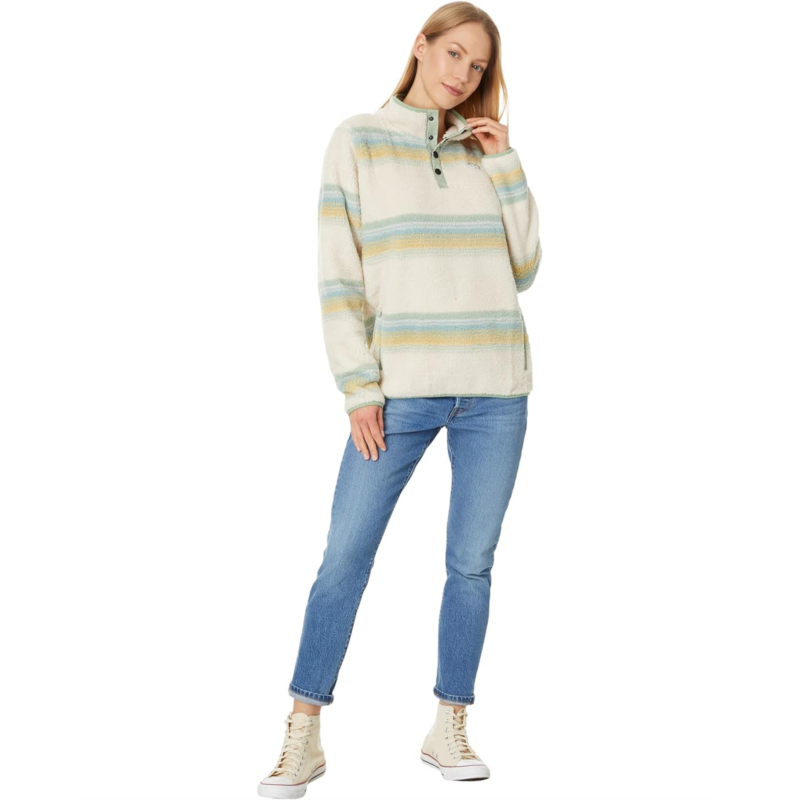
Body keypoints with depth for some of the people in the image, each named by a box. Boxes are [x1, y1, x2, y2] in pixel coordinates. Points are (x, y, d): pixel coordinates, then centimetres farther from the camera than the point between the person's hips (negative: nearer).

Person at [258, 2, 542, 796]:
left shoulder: (484, 150, 12)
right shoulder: (357, 141, 3)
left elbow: (523, 270, 9)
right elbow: (338, 276, -2)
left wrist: (506, 164, 2)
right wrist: (358, 389, -9)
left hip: (494, 388, 3)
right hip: (401, 386, -3)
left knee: (471, 565, 5)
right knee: (344, 559, -3)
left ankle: (448, 728, 19)